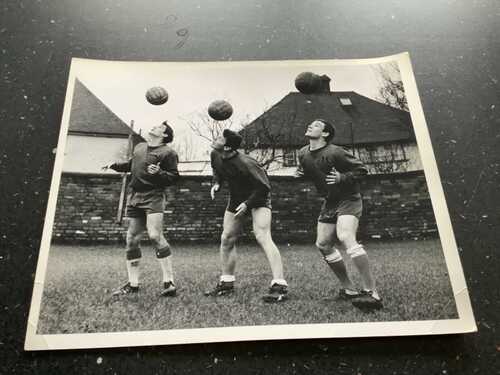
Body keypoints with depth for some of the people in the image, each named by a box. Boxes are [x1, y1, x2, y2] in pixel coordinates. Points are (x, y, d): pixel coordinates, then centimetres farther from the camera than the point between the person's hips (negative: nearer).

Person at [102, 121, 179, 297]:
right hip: (134, 197, 7)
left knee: (155, 236, -19)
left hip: (153, 197, -7)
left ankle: (169, 282, -11)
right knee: (132, 239, 7)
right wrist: (115, 166, 20)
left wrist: (159, 173, -24)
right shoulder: (139, 147, 18)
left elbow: (174, 177, -8)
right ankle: (132, 284, 18)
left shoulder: (168, 152, -2)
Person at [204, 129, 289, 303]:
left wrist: (247, 204, -25)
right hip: (236, 198, 8)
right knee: (227, 239, 7)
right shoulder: (215, 155, -10)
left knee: (262, 236, -24)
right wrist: (216, 183, -3)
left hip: (258, 198, -8)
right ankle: (227, 283, 23)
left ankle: (280, 286, -24)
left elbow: (264, 187, -22)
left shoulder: (244, 163, -31)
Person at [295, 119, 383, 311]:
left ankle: (371, 292, -26)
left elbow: (361, 169, -11)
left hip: (348, 199, -8)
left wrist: (342, 178, -25)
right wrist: (300, 173, 1)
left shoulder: (335, 153, -17)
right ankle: (349, 289, 18)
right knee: (323, 244, 5)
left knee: (345, 237, -30)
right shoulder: (303, 153, 4)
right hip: (330, 202, 8)